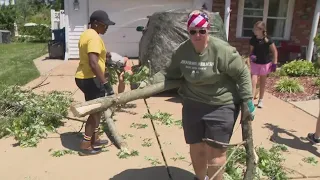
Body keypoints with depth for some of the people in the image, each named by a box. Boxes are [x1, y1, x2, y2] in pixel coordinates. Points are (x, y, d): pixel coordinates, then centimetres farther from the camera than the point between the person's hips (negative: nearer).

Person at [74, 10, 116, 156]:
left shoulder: (86, 34, 14)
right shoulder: (94, 37, -18)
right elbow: (93, 63, -28)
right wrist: (106, 83, -27)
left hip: (84, 77, 10)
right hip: (90, 79, -10)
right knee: (95, 111, 1)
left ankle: (94, 140, 29)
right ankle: (85, 146, 9)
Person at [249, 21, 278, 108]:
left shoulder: (268, 40, -17)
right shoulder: (253, 39, -9)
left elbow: (275, 51, -8)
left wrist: (274, 63, -9)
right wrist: (251, 56, -19)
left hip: (265, 63, -1)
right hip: (255, 63, 1)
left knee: (262, 83, 13)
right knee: (253, 82, -7)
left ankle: (261, 100, 28)